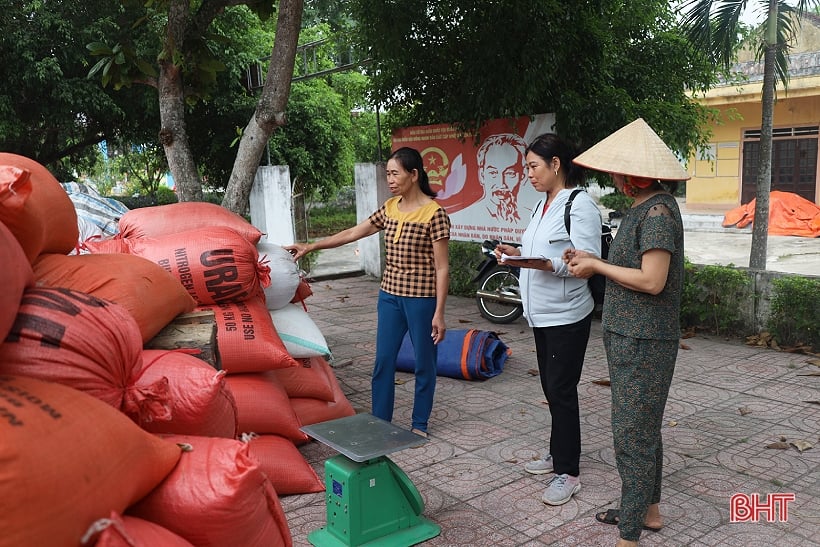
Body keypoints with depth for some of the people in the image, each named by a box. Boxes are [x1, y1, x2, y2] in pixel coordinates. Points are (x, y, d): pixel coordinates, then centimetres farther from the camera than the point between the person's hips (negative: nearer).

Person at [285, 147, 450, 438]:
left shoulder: (434, 213, -12)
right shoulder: (389, 208, 6)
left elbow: (442, 268, -12)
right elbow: (352, 233, 14)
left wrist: (439, 312, -14)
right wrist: (310, 246, 11)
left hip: (422, 299, -6)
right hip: (390, 295, 6)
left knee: (423, 363, 9)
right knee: (383, 360, 10)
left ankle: (420, 424, 25)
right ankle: (380, 421, 23)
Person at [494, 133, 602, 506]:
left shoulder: (580, 205, -15)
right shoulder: (543, 205, 12)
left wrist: (543, 264, -31)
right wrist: (518, 254, 3)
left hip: (567, 316, -9)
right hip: (542, 314, 9)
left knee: (561, 391, -2)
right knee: (551, 388, 17)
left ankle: (567, 472, 10)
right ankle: (559, 453, 32)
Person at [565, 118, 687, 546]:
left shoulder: (658, 211, -19)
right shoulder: (643, 207, 11)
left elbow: (652, 280, -25)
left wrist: (597, 266, -14)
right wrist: (593, 261, 4)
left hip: (642, 343, -10)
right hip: (632, 337, 10)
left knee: (632, 436, -3)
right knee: (644, 430, 20)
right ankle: (648, 510, 36)